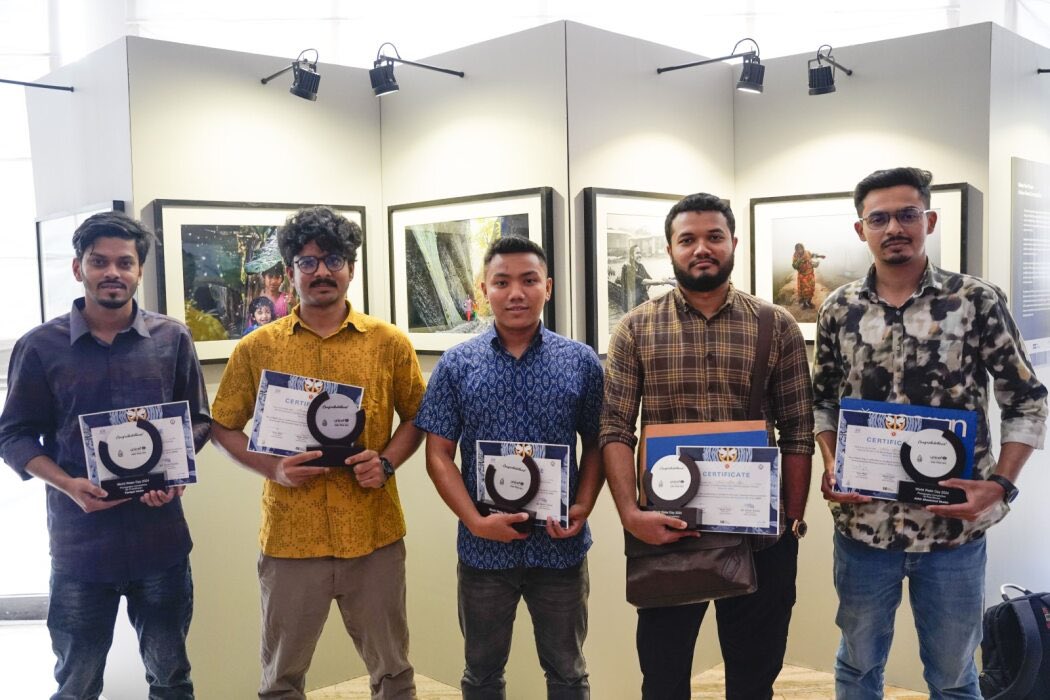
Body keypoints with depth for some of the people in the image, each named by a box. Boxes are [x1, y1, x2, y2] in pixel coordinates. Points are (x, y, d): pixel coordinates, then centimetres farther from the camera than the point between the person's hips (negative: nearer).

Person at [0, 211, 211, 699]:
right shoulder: (40, 346, -2)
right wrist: (68, 484, -15)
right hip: (79, 541, -1)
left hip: (161, 537, 1)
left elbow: (198, 420, 7)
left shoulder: (172, 338, 2)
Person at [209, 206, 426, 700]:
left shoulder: (389, 342, 1)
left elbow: (416, 416, 10)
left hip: (374, 535, 0)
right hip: (290, 537, 0)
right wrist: (271, 467, -11)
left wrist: (388, 461, -9)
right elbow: (223, 427, 6)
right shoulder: (256, 348, 1)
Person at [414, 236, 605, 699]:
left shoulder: (581, 362, -1)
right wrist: (476, 521, -15)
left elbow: (595, 444, 5)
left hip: (561, 546, 0)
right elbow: (439, 454, -3)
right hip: (483, 547, 0)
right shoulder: (456, 364, -3)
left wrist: (582, 509, -11)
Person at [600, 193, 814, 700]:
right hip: (664, 530, 0)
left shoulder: (777, 328, 2)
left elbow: (798, 432, 3)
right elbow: (615, 429, -4)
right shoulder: (636, 330, 1)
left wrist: (794, 519, -1)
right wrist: (630, 513, -15)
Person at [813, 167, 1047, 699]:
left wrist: (1000, 485, -14)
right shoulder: (838, 310, 1)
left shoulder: (977, 301, -5)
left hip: (954, 527, -1)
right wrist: (831, 468, -7)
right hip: (862, 525, 2)